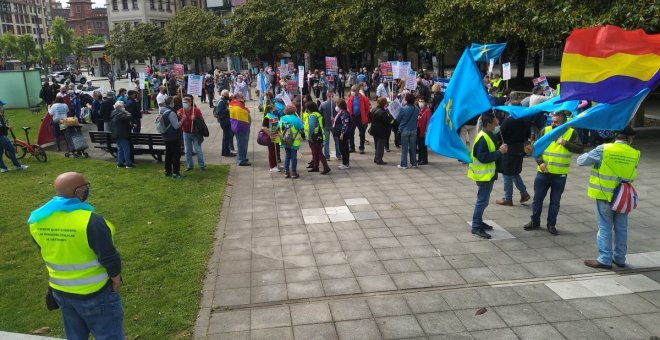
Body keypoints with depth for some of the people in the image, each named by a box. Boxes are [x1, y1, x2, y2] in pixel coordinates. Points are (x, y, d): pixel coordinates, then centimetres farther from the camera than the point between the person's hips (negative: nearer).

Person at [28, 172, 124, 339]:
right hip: (95, 293, -6)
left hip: (60, 291, 7)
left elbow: (48, 254, 8)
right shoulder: (90, 220, -29)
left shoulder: (37, 220, -6)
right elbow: (109, 259, -22)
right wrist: (116, 281, -4)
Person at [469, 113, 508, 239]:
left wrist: (500, 150, -3)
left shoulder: (490, 135, 8)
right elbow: (483, 157, -27)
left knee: (483, 200, 19)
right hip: (484, 175, -10)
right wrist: (500, 152, -23)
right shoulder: (483, 139, -23)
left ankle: (478, 222, 31)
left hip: (488, 174, 10)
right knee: (482, 201, -4)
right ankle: (476, 227, 3)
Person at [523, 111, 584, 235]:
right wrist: (540, 162, -12)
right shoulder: (545, 130, 0)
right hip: (543, 173, 2)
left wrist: (565, 143, -22)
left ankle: (551, 224, 23)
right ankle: (535, 222, 25)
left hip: (560, 175, -1)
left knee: (555, 201, 9)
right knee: (538, 198, 10)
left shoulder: (571, 132, -4)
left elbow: (580, 149, -11)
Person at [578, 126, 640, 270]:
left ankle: (605, 260, 7)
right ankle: (620, 258, 25)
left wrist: (592, 154, 11)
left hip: (605, 195, -3)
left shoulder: (603, 149, -12)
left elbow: (581, 160, -7)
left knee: (605, 228, 3)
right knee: (621, 228, 14)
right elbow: (631, 173, 5)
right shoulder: (635, 154, -2)